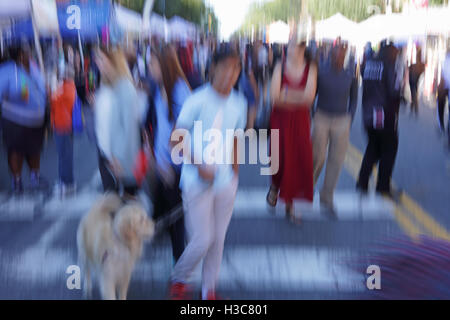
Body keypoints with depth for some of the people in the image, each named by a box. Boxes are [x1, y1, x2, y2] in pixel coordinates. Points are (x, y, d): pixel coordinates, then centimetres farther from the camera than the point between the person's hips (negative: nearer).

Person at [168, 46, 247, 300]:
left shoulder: (239, 103, 3)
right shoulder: (197, 101, -13)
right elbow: (178, 139, -10)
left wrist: (234, 174, 14)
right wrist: (199, 166, -17)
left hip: (226, 183, 5)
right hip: (198, 182, -5)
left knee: (218, 239, 10)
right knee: (202, 239, -4)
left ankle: (209, 290, 27)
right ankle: (179, 279, 24)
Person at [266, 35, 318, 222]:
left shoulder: (310, 68, -2)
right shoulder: (280, 67, -4)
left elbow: (310, 96, -14)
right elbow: (274, 96, -12)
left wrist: (286, 94, -17)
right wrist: (298, 97, -14)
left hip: (301, 120, 1)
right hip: (281, 118, -1)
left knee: (299, 160, 0)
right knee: (281, 158, -3)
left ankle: (289, 203, 17)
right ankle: (275, 186, 32)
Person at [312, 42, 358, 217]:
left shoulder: (350, 76, -1)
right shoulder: (321, 73, -5)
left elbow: (353, 99, 10)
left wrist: (349, 121, 5)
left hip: (341, 122, 2)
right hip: (322, 119, -1)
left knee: (336, 160, 3)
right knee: (318, 157, -1)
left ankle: (327, 198, 16)